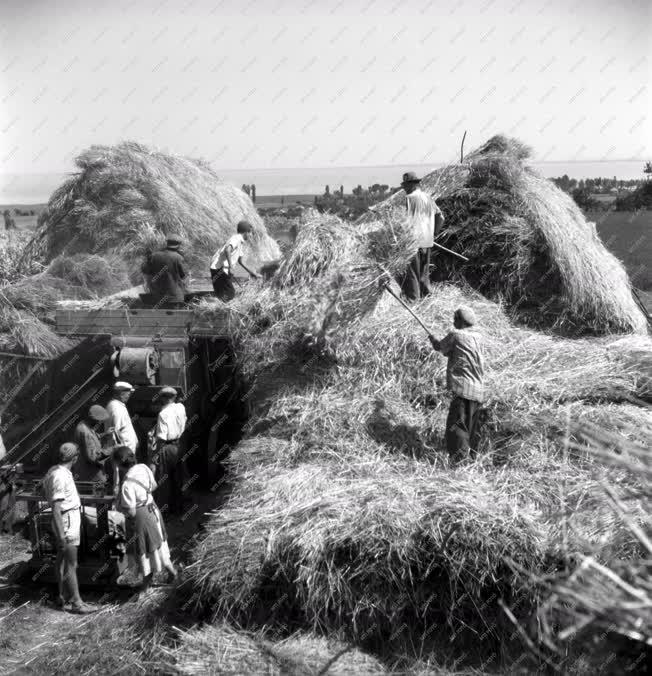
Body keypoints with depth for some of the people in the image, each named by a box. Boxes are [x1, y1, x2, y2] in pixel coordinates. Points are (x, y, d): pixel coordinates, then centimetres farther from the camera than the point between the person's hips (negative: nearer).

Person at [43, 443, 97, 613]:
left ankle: (63, 598, 27)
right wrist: (61, 534, -24)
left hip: (71, 519, 10)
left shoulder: (55, 471, 7)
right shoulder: (60, 477, -23)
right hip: (67, 522, -10)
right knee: (71, 564, -2)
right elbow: (56, 508, -25)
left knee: (62, 561, 17)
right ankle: (76, 602, 5)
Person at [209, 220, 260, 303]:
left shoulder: (240, 243, 21)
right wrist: (230, 267, -32)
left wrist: (250, 272, 36)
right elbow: (227, 250, -30)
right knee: (230, 294, -12)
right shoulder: (236, 238, -11)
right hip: (219, 269, -10)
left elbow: (240, 261, 32)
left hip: (225, 270, 10)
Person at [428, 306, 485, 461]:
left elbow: (440, 347, 8)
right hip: (478, 390, 8)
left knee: (456, 425, -8)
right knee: (470, 425, 19)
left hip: (463, 389, -8)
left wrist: (433, 339, 26)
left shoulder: (455, 335, -8)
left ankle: (459, 457, -14)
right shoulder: (478, 338, 10)